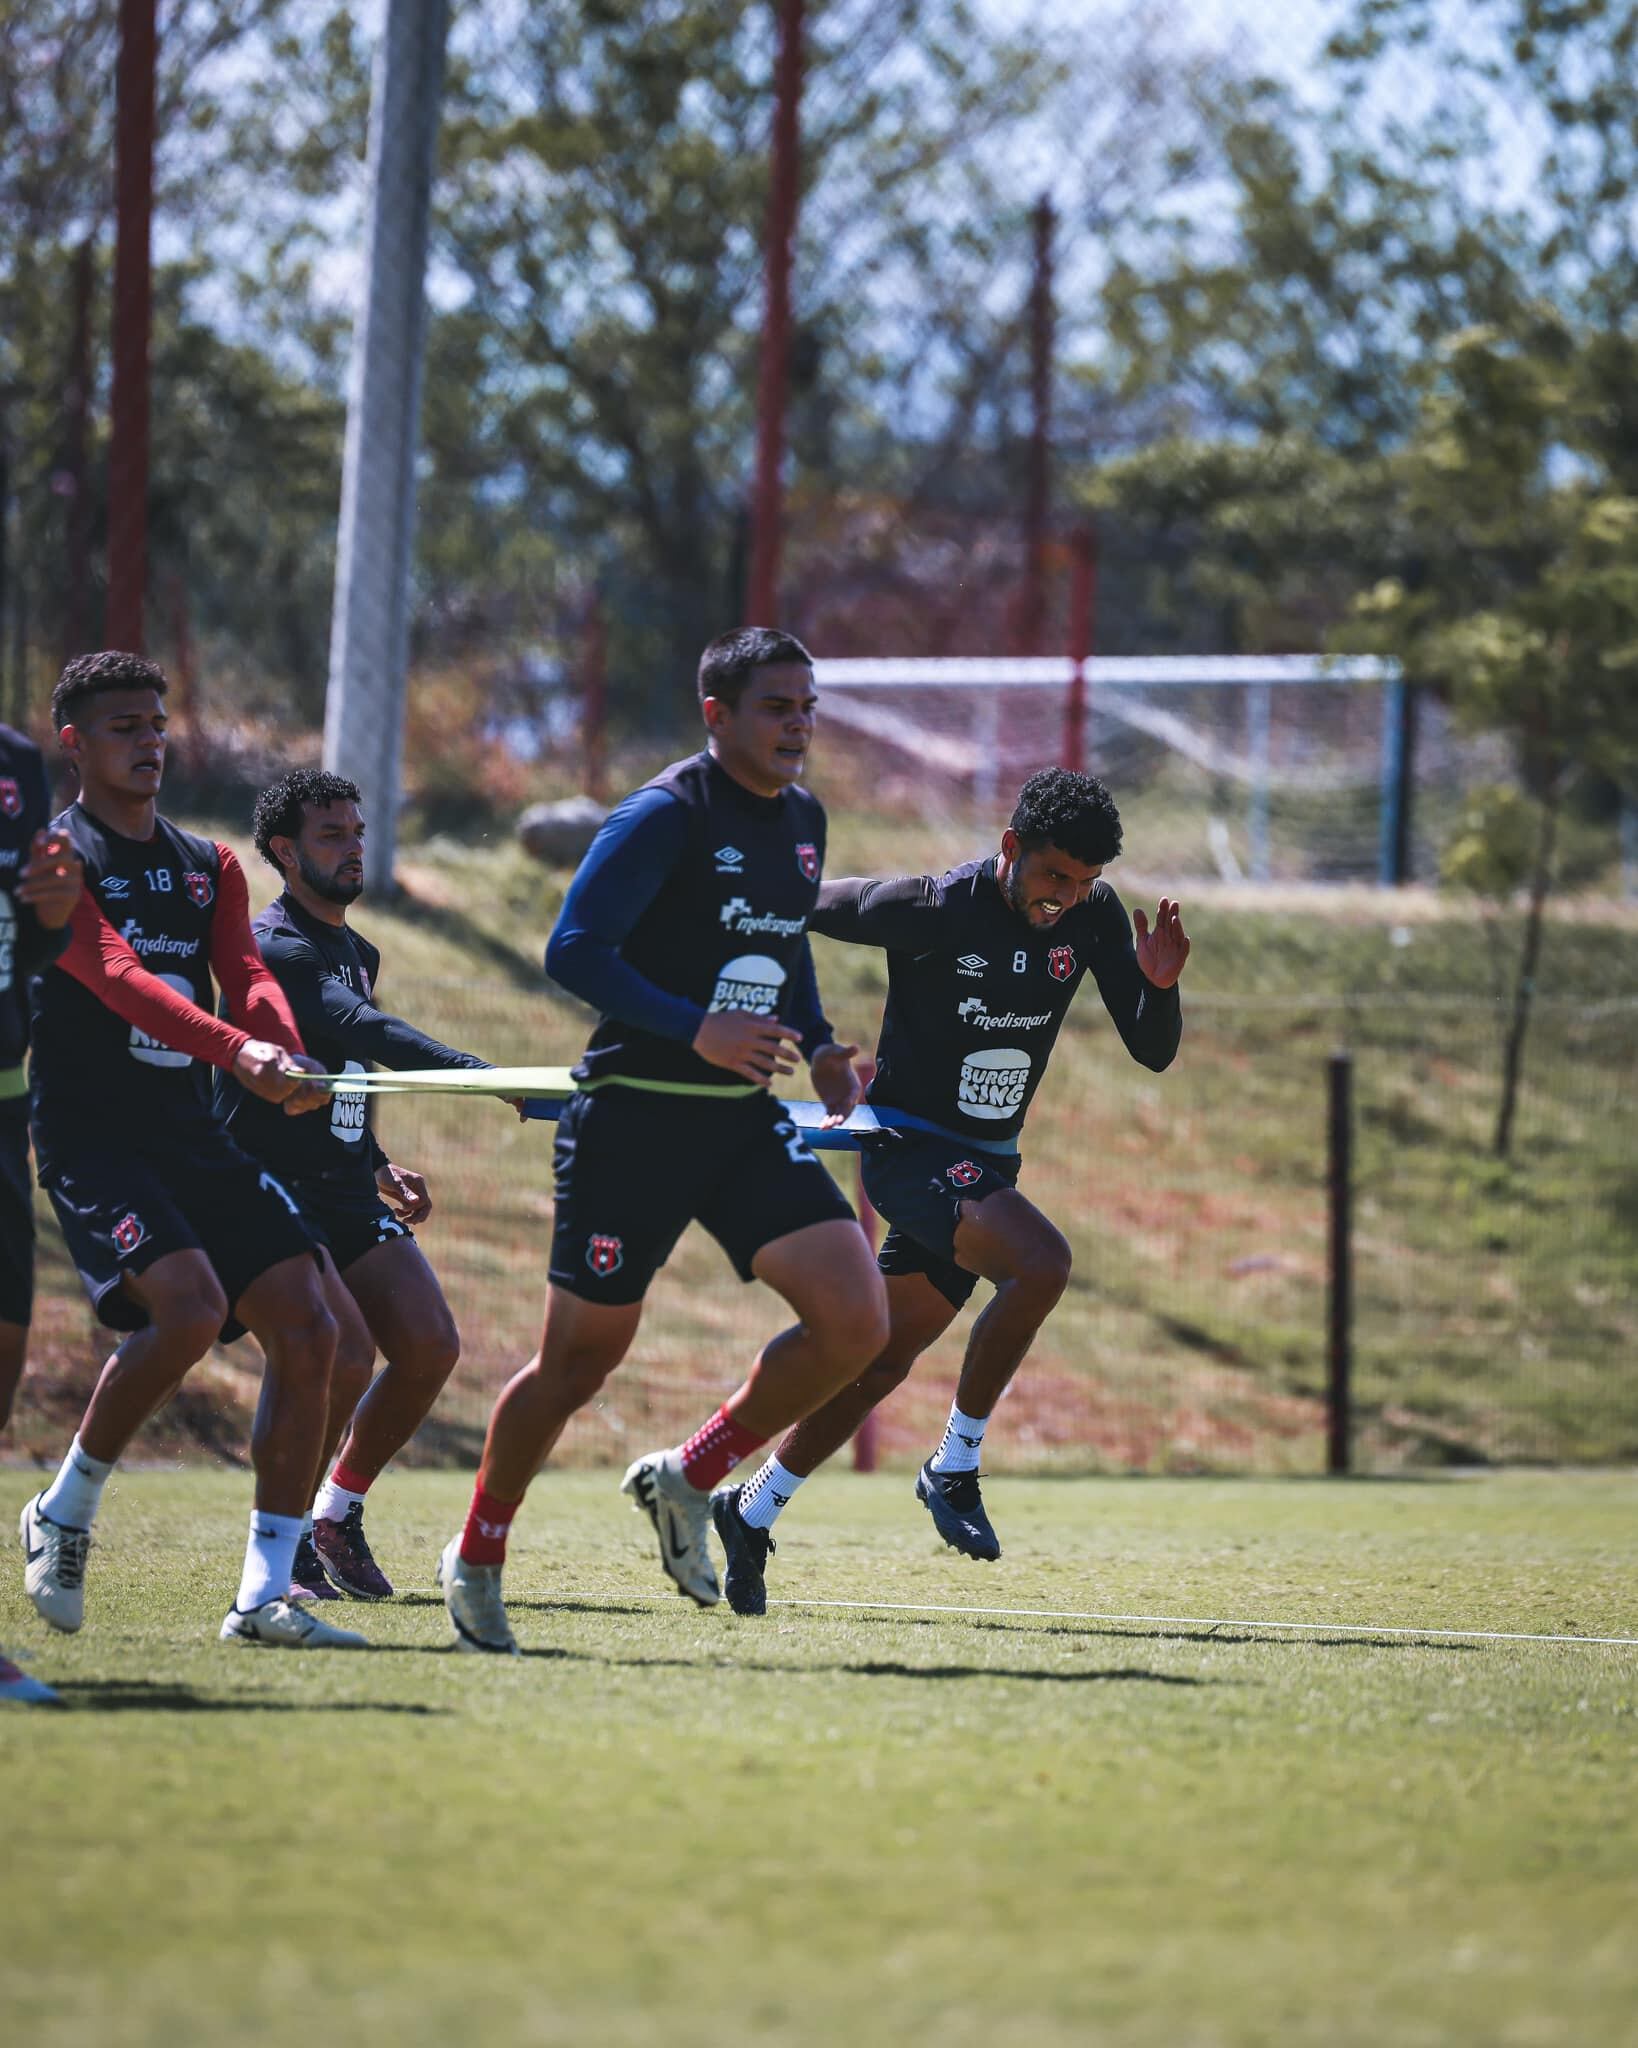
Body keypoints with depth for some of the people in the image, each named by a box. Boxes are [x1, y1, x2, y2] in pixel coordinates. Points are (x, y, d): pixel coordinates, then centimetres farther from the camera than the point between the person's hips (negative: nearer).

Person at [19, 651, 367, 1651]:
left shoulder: (209, 865, 17)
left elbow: (246, 975, 1)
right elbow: (116, 975, -21)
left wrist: (288, 1051, -23)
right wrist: (236, 1050, -36)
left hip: (197, 1136, 7)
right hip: (91, 1138, -7)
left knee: (308, 1326, -7)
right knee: (189, 1307, -28)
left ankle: (264, 1594, -2)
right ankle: (66, 1511, -4)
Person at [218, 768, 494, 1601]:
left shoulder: (359, 954, 16)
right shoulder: (275, 948, -14)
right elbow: (366, 1032, -31)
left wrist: (377, 1167, 14)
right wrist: (487, 1076, -42)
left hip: (345, 1191, 8)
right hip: (271, 1188, -8)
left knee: (430, 1345, -7)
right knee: (345, 1345, -24)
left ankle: (338, 1513, 13)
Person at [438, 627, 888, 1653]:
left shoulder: (803, 819, 10)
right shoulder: (666, 815, -14)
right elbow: (574, 949, -19)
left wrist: (817, 1047, 9)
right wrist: (696, 1030, -28)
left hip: (746, 1123, 6)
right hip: (634, 1119, -6)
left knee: (857, 1320, -10)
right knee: (581, 1357, 2)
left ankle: (690, 1475, 9)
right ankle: (477, 1557, 23)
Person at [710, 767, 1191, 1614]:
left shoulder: (1093, 914, -4)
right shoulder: (932, 908, -20)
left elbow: (1153, 1052, -4)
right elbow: (796, 906, -7)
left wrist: (1159, 984, -24)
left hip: (985, 1161, 7)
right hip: (909, 1144, -7)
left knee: (885, 1357, 10)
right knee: (1042, 1262, -29)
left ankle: (752, 1509, 25)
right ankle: (954, 1467, -15)